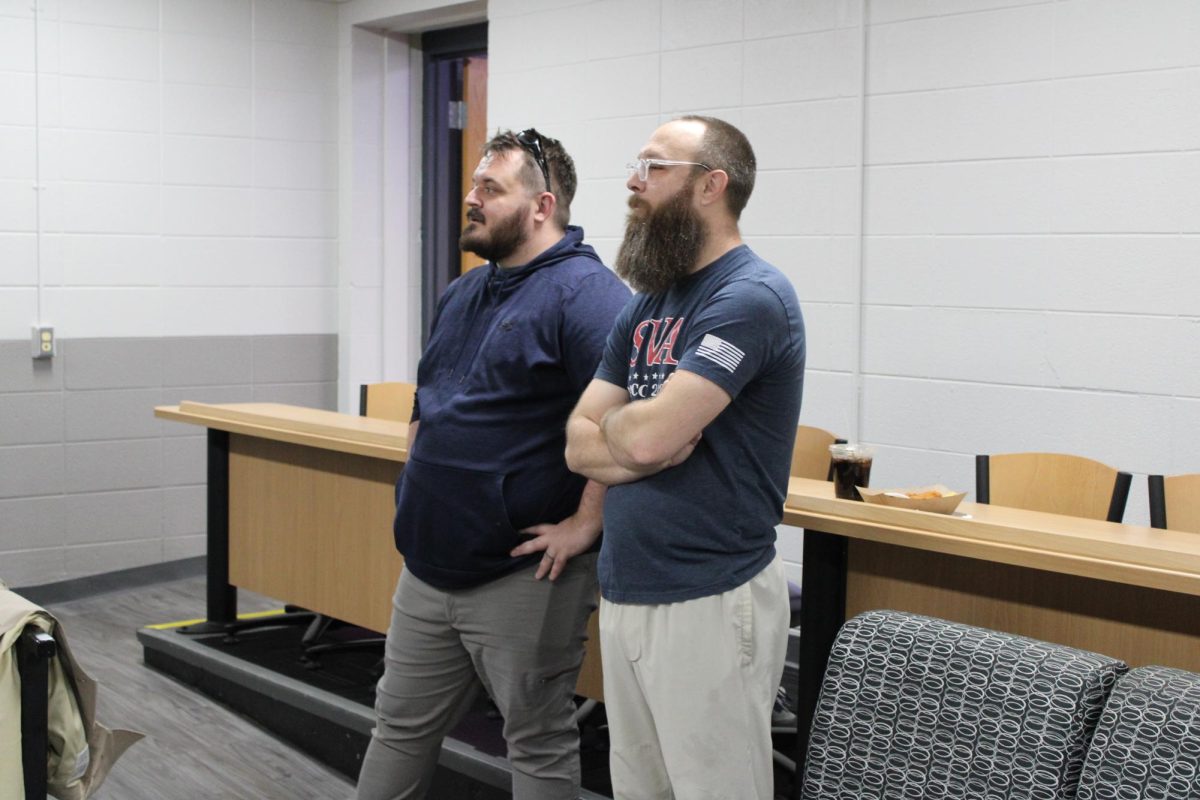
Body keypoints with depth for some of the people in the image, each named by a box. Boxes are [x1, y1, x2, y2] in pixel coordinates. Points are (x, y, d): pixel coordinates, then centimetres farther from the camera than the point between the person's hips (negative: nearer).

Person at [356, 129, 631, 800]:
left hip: (524, 576, -8)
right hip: (430, 566, 9)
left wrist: (586, 524, -24)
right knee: (402, 727, 19)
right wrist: (416, 494, 16)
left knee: (539, 744, 8)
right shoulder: (464, 294, 14)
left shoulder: (584, 292, -16)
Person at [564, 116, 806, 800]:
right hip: (623, 592, 8)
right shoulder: (647, 304, 12)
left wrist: (612, 425, -1)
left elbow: (649, 434, -23)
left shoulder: (750, 297, -14)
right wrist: (644, 450, -13)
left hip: (710, 603, -8)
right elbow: (579, 445, 7)